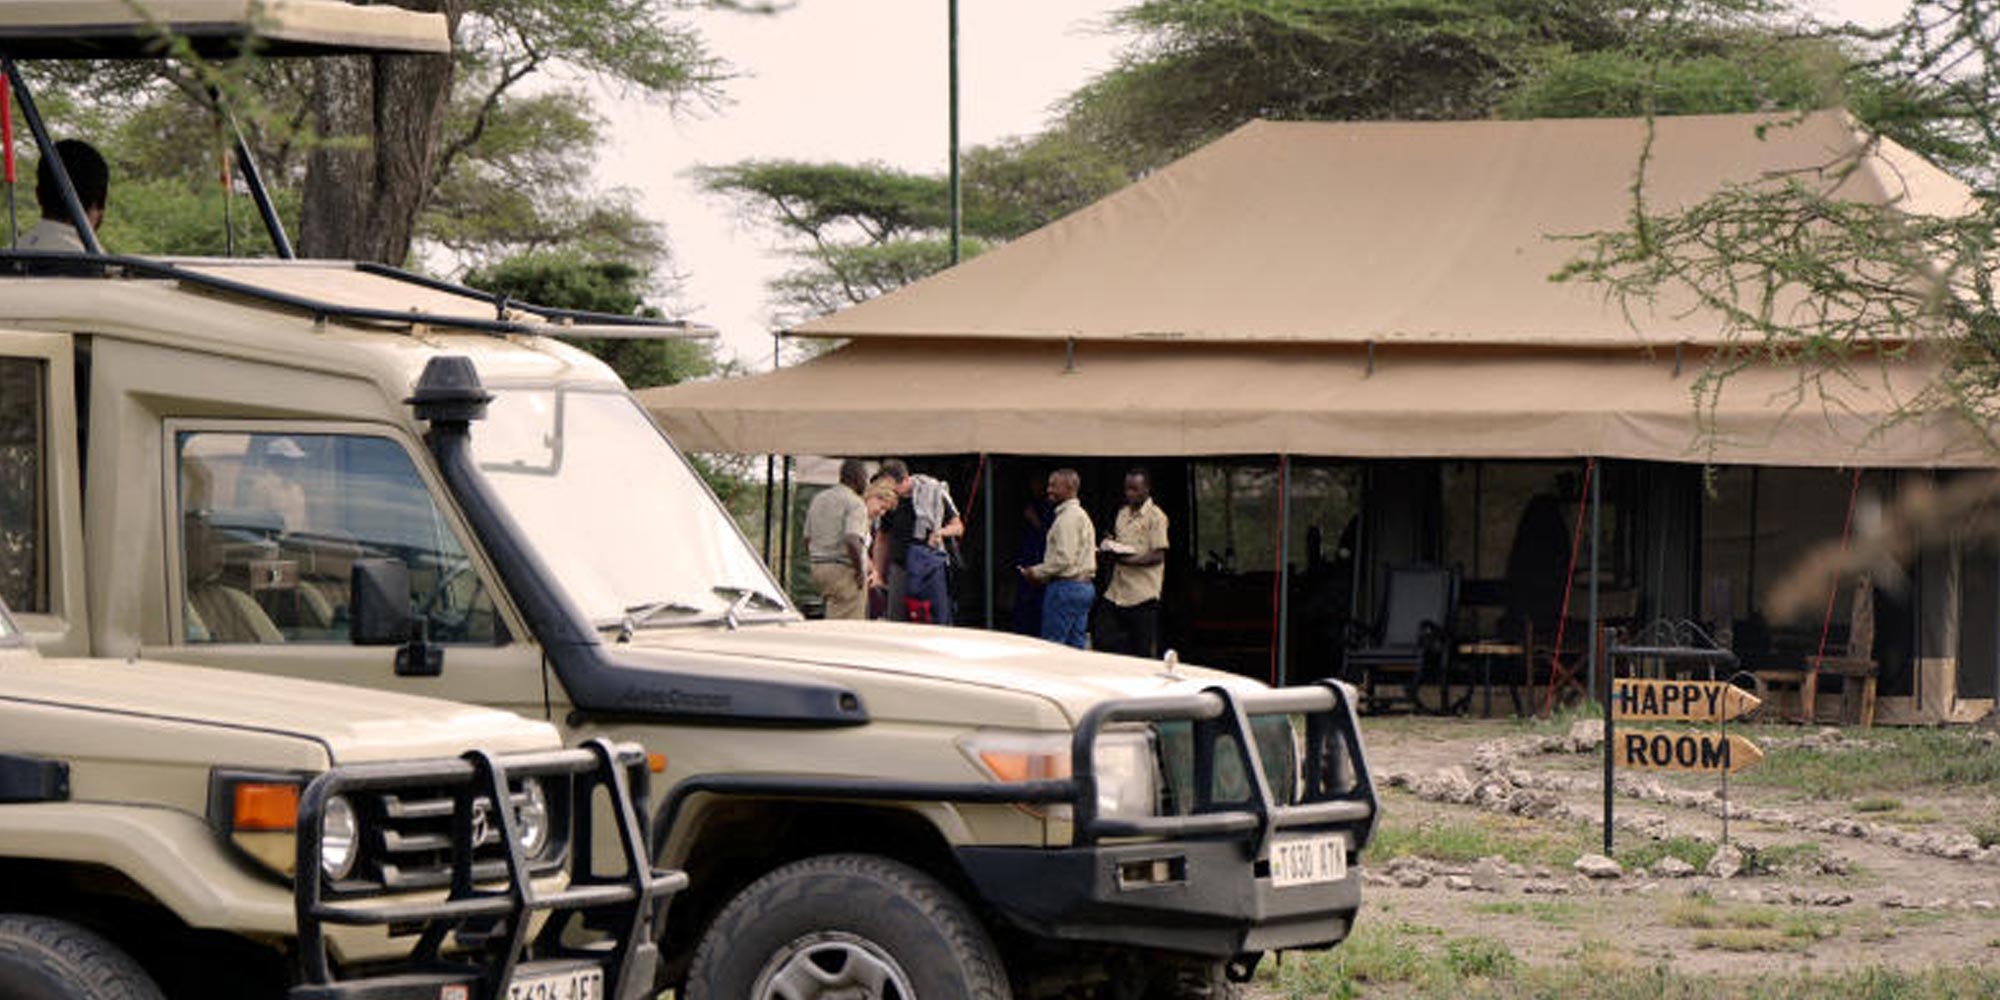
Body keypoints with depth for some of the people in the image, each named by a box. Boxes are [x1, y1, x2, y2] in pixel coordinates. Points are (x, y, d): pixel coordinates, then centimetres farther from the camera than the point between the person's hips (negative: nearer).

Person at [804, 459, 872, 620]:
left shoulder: (818, 499, 15)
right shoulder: (855, 503, -11)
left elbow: (807, 539, 18)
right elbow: (852, 540, -25)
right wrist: (860, 570, -14)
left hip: (818, 568, 8)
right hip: (845, 570, -8)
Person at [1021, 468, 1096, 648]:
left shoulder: (1067, 518, -14)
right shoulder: (1082, 515, 18)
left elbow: (1064, 558, -21)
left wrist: (1037, 572, -9)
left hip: (1066, 587, -10)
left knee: (1051, 646, -8)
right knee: (1076, 645, 9)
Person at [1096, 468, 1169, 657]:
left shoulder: (1155, 517, -7)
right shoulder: (1123, 513, 16)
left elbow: (1158, 555, -12)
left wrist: (1129, 560, -22)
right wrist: (1110, 547, 1)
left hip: (1142, 594, -7)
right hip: (1117, 591, 7)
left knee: (1143, 651, -1)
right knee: (1103, 641, 1)